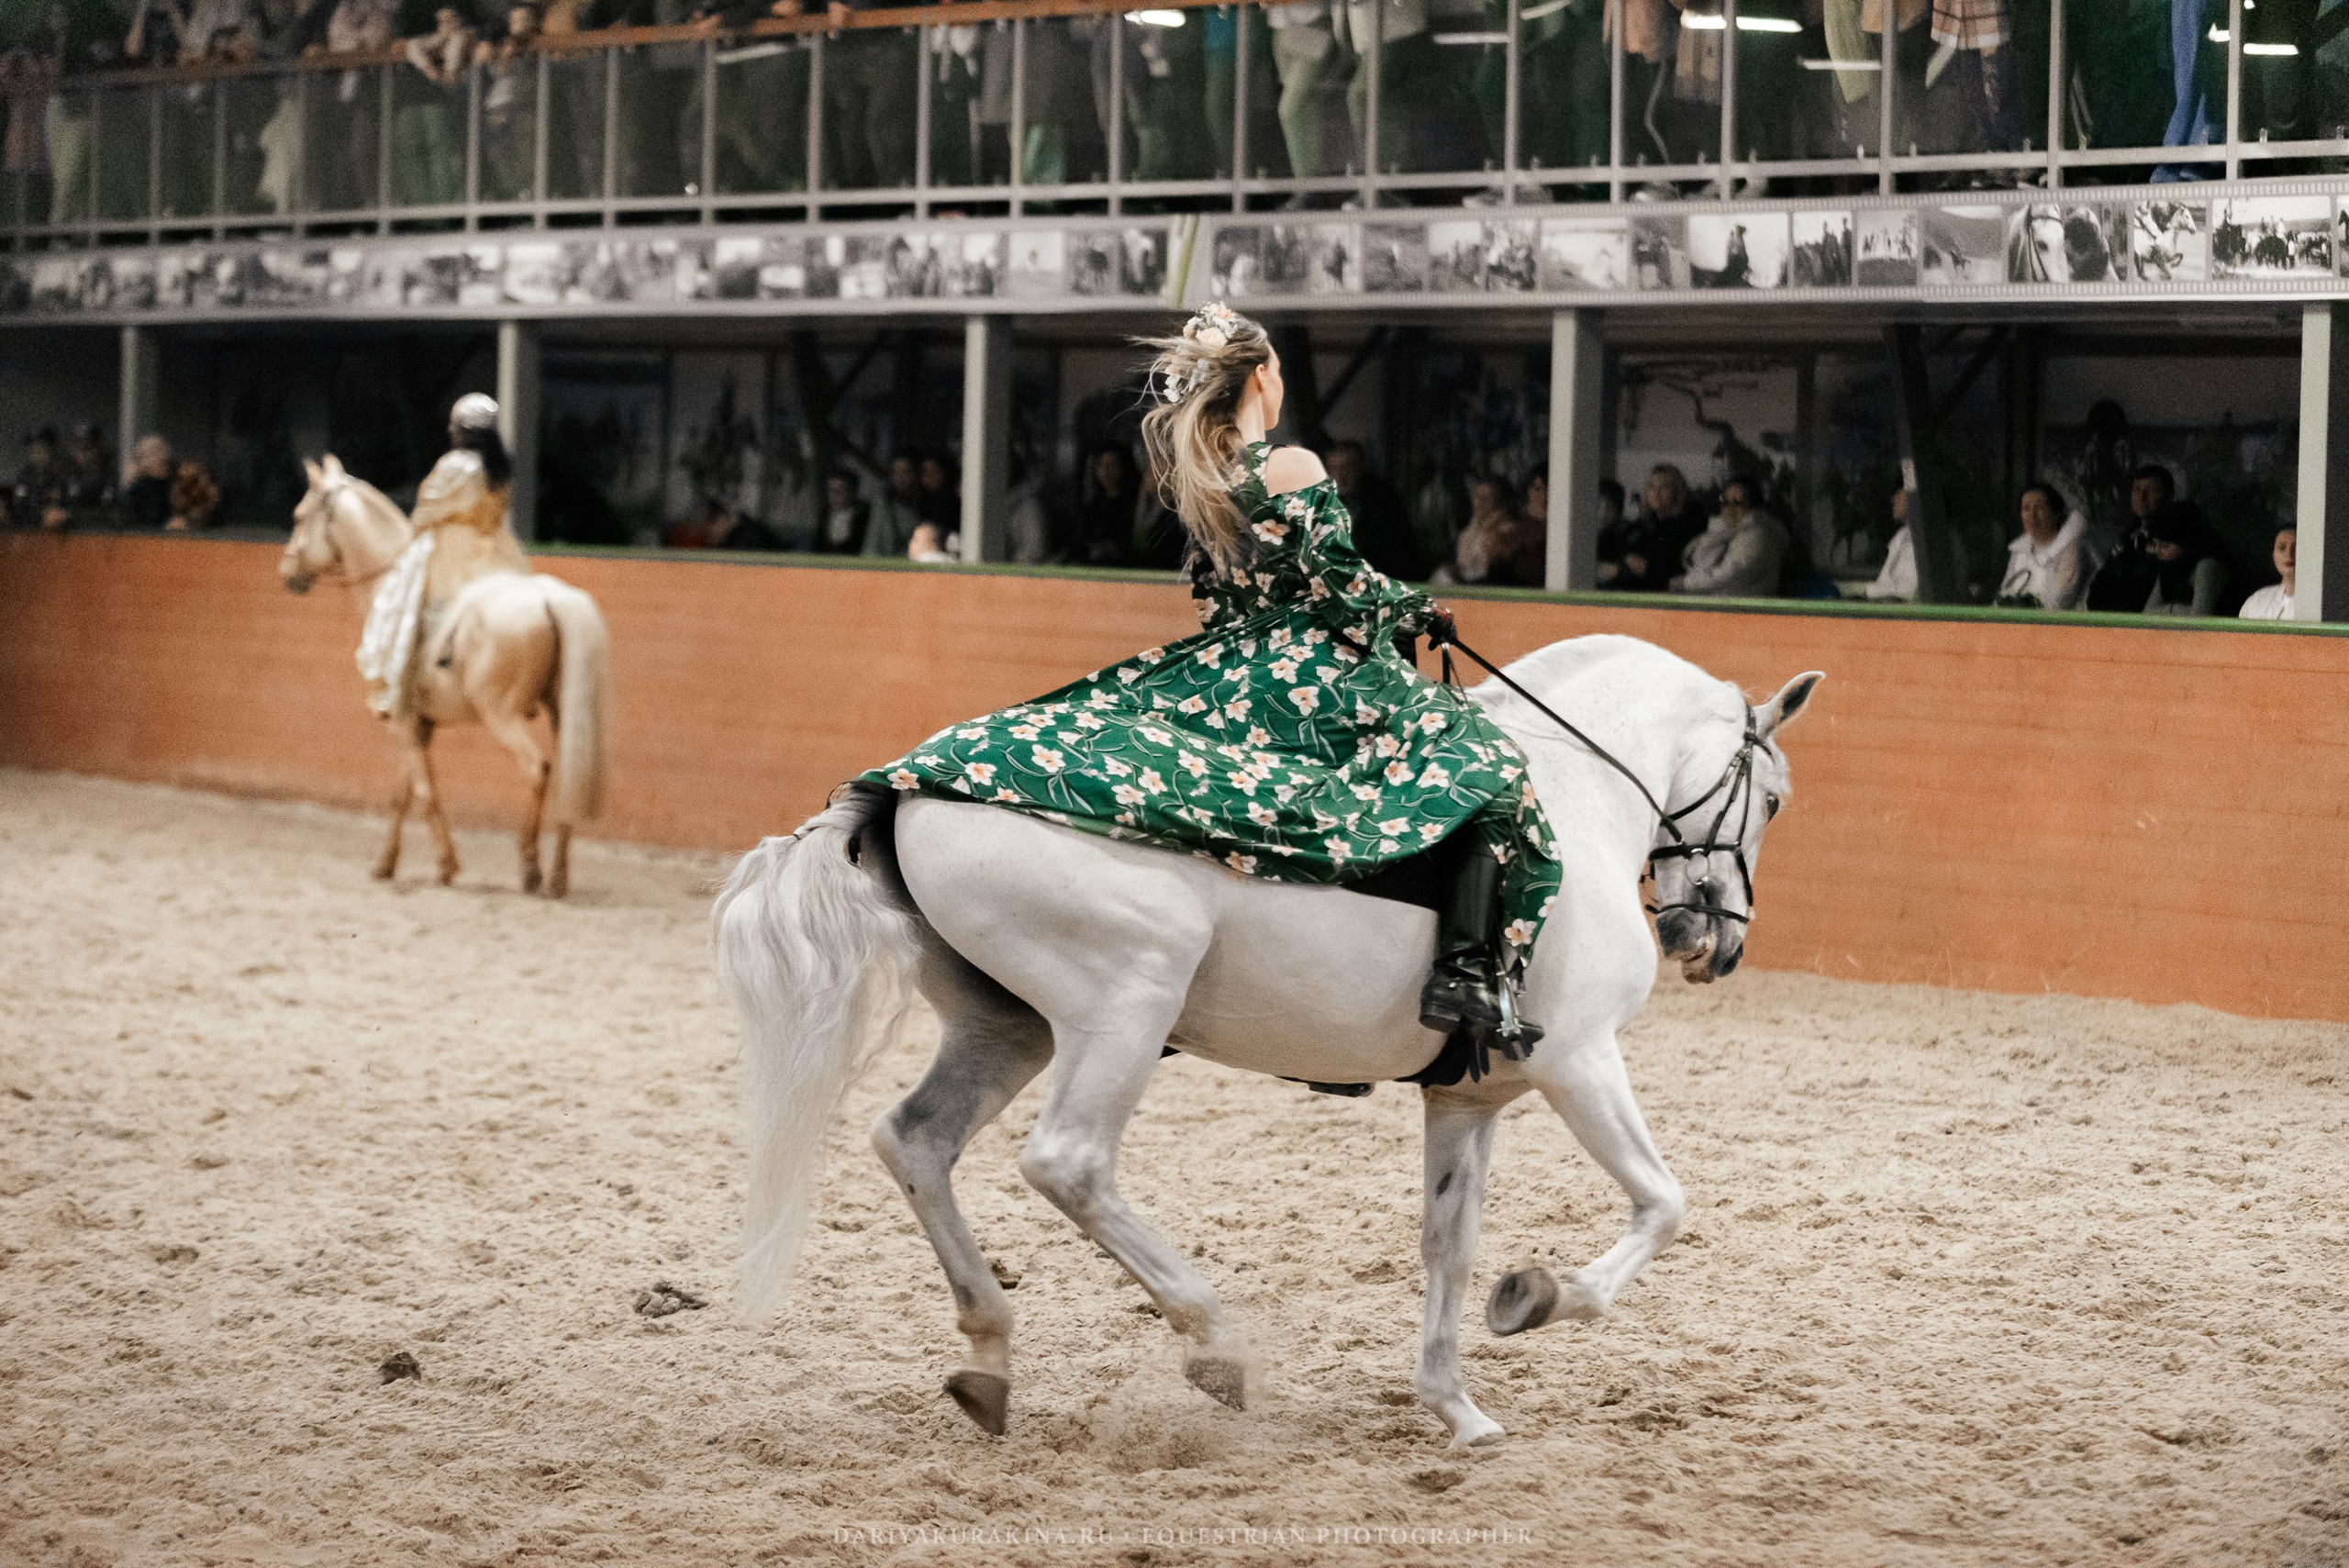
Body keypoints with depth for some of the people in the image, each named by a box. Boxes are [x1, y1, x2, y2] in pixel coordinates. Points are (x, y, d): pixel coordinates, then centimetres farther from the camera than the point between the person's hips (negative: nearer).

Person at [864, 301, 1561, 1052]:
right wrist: (1415, 609, 4)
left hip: (1218, 679, 6)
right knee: (1481, 764, -2)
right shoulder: (1293, 467, -12)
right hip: (1313, 680, -6)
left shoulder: (1190, 476, 9)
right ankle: (1466, 971, -18)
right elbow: (1340, 584, -13)